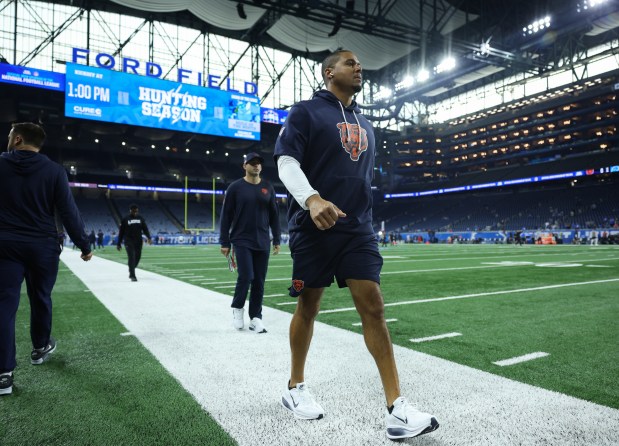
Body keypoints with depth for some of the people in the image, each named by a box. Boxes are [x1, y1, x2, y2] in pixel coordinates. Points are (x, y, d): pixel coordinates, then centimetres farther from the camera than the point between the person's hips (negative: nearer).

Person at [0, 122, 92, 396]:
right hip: (43, 246, 0)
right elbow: (68, 212, -7)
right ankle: (40, 348, 36)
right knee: (40, 299, 16)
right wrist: (83, 244, 0)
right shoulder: (54, 171, -4)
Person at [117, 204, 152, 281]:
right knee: (131, 258, -11)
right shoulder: (125, 219, 1)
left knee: (137, 257, 7)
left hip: (138, 241, 3)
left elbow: (145, 228, 3)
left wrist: (148, 237, -14)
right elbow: (121, 232, 2)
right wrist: (119, 244, 1)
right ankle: (132, 276, -8)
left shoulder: (140, 218, 8)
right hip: (129, 242, -3)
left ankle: (131, 272, 32)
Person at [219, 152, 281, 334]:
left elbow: (274, 215, 11)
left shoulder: (268, 188, 8)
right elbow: (226, 216, -1)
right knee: (246, 277, -11)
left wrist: (277, 240, 7)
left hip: (262, 243, 3)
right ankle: (237, 307, 16)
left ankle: (255, 318, 14)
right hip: (242, 241, -3)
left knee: (259, 281, 3)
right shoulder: (235, 187, -1)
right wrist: (224, 242, -5)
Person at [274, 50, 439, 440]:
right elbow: (286, 161, -11)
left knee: (373, 308, -3)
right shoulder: (306, 111, 1)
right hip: (314, 228, -4)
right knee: (309, 306, 7)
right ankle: (296, 388, 28)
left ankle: (397, 408, 1)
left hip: (358, 230, 5)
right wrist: (312, 199, -28)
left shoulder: (364, 124, 20)